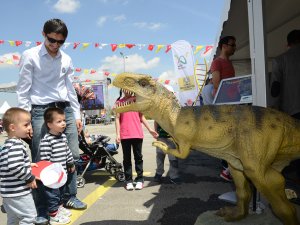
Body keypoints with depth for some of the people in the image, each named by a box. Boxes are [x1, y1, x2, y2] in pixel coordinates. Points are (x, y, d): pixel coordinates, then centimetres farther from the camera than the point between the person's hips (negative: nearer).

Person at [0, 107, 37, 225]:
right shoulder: (16, 145, -23)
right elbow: (15, 167, -32)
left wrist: (28, 165, 13)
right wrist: (30, 178, -19)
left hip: (10, 191, 10)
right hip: (18, 191, -10)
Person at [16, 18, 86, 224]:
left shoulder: (66, 59, 12)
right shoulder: (30, 56, -2)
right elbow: (23, 90, -3)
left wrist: (77, 114, 12)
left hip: (66, 109, 5)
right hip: (41, 111, -5)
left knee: (73, 155, 6)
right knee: (40, 161, -3)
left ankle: (70, 196, 23)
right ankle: (40, 208, 9)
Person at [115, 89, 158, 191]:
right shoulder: (119, 102, 6)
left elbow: (142, 117, 12)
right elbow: (117, 119, 3)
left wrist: (150, 130, 8)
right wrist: (118, 134, -5)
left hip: (137, 134, 1)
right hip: (125, 135, -1)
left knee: (138, 157, 7)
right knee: (127, 158, 6)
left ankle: (139, 180, 15)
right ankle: (128, 181, 13)